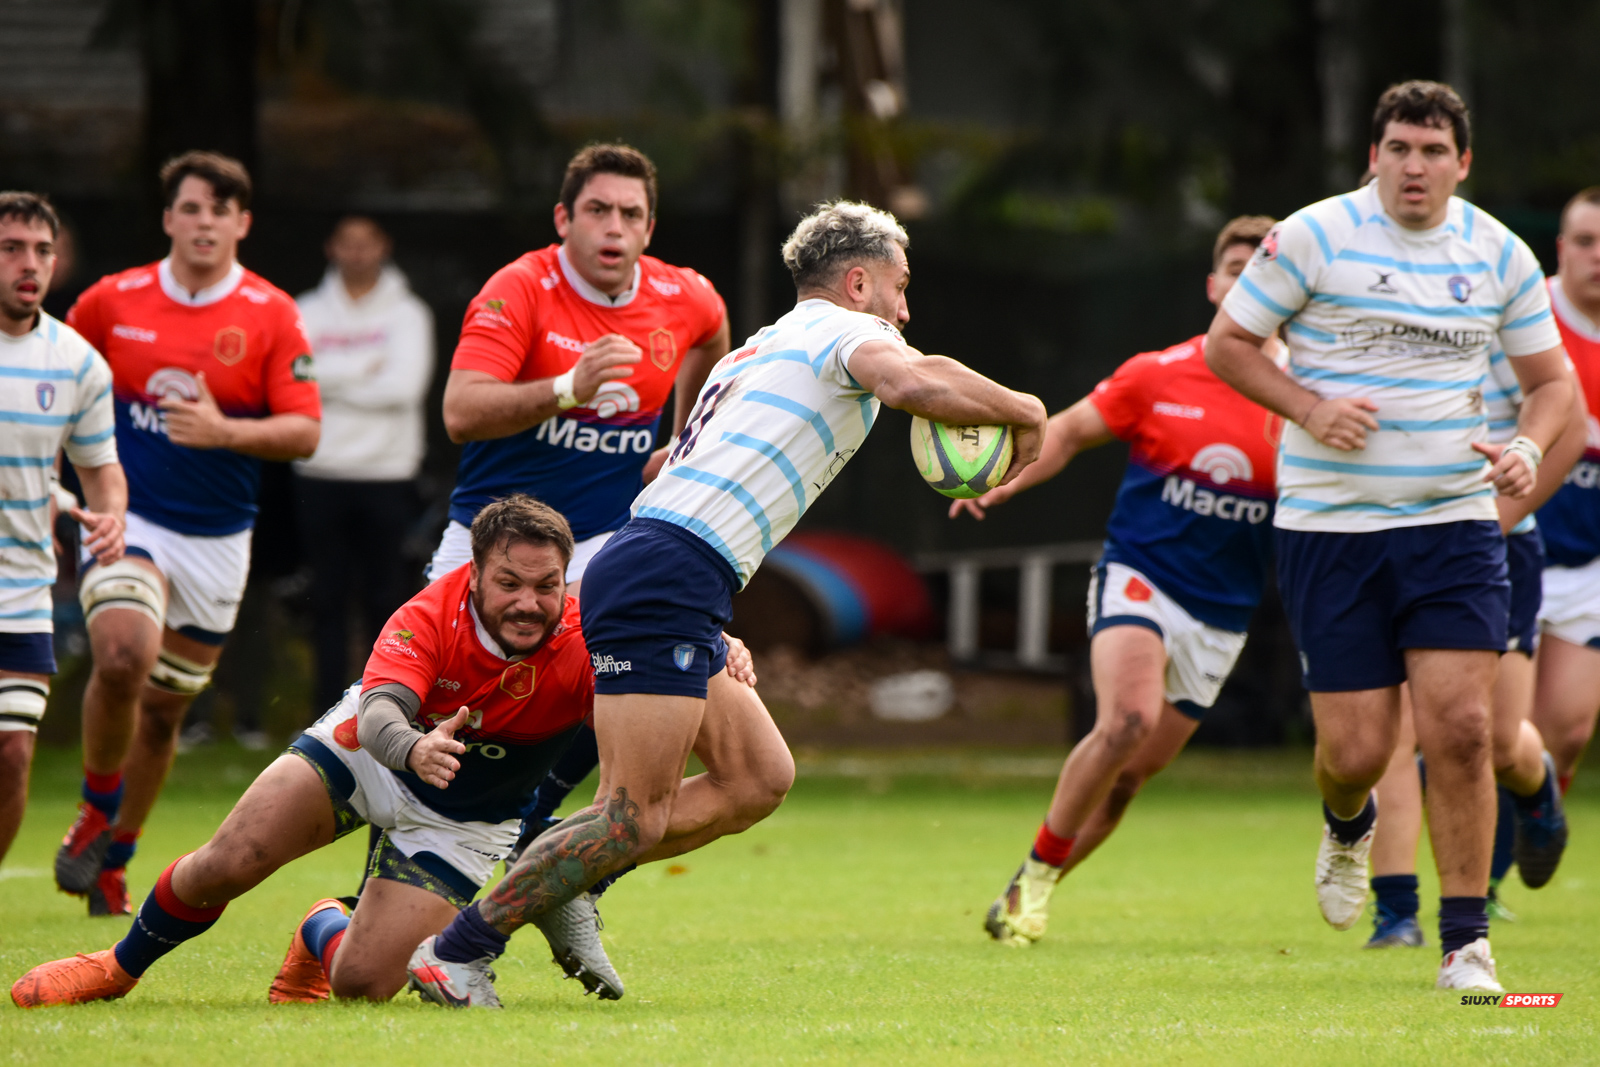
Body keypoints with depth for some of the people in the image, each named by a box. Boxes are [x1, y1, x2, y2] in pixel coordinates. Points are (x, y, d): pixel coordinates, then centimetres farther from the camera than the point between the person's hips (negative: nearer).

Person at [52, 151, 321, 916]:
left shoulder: (271, 315, -4)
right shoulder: (112, 301, -1)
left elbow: (304, 433, -7)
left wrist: (225, 431, -23)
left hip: (218, 537, 1)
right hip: (128, 517, -1)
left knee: (164, 710, 9)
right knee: (122, 657, -27)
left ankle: (111, 862, 27)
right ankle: (97, 808, -2)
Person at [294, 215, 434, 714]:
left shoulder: (407, 314, 5)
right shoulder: (310, 312, 9)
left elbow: (404, 384, -9)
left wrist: (336, 381, -5)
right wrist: (366, 367, -10)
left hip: (387, 472, -1)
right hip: (322, 471, 1)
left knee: (385, 597, -2)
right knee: (328, 596, 2)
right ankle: (329, 706, 5)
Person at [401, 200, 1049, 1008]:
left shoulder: (762, 350, 30)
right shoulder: (845, 333, 3)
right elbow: (914, 382, -21)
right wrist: (1023, 412, -5)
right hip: (669, 582, -10)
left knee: (760, 776, 11)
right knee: (636, 818, -11)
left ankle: (567, 886, 10)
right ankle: (457, 952, -8)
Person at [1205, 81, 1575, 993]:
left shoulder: (1500, 254, 5)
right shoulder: (1312, 237, -5)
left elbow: (1553, 380, 14)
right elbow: (1227, 343, 3)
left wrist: (1530, 449, -7)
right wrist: (1308, 408, -13)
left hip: (1455, 518, 2)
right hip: (1329, 524, -2)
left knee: (1460, 727, -12)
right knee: (1356, 749, -3)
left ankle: (1466, 941, 0)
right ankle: (1348, 824, 36)